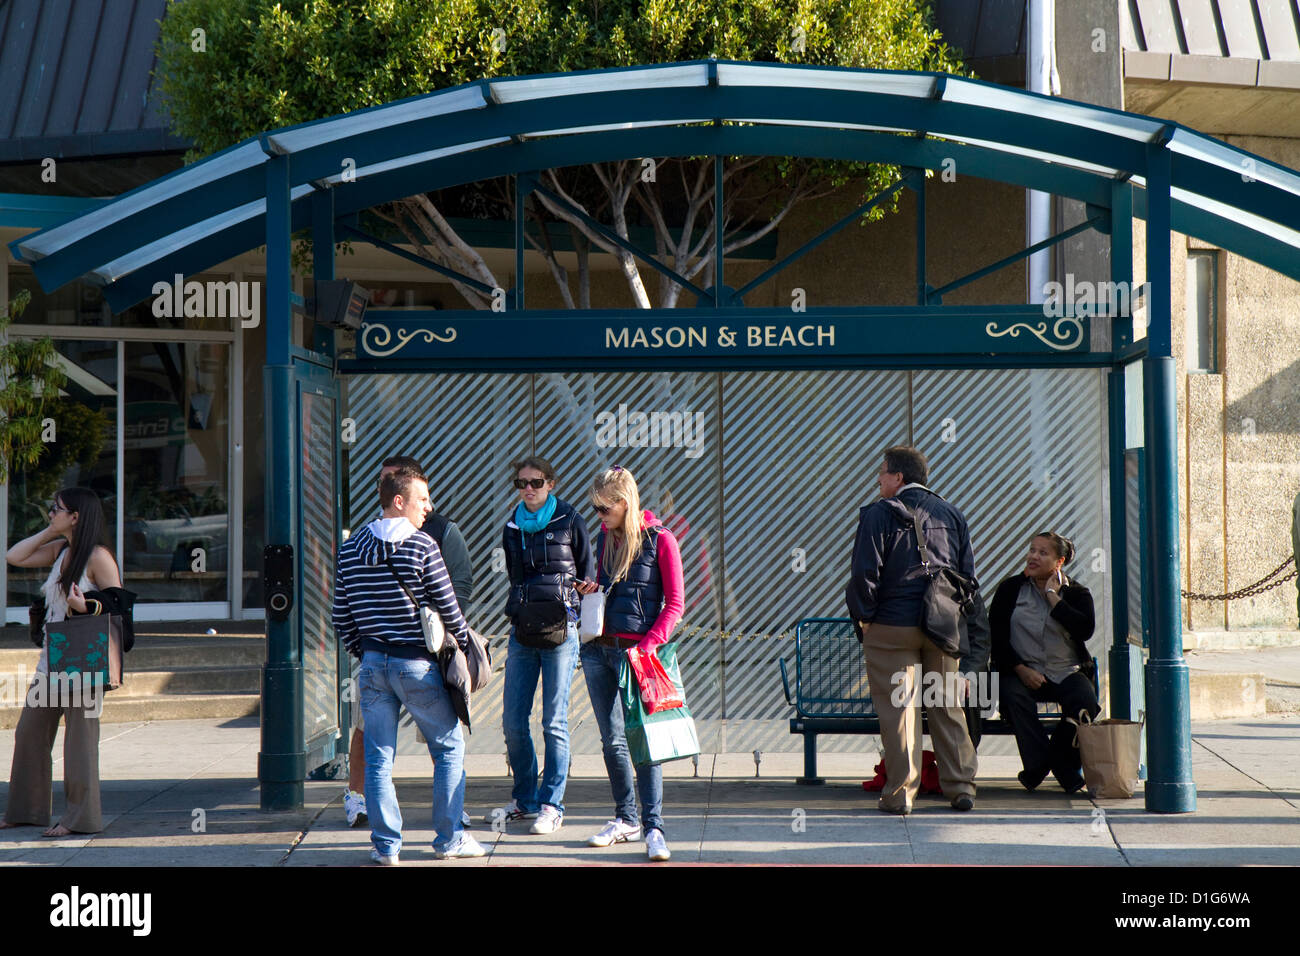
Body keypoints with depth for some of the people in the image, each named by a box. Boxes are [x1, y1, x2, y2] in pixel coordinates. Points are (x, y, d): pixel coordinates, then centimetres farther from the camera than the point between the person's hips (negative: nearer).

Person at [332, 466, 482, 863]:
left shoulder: (350, 549, 6)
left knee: (378, 756, 8)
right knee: (449, 747, 9)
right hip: (417, 663, -5)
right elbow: (448, 607, -7)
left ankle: (385, 844, 8)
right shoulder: (421, 546, -10)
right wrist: (463, 647, 8)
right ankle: (449, 839, 11)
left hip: (373, 662, 5)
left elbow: (341, 615, 10)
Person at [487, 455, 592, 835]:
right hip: (522, 633, 5)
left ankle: (551, 804, 5)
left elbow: (587, 578, 4)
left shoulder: (570, 523, 1)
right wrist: (518, 612, 12)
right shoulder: (512, 528, 13)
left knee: (554, 722, -3)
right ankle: (524, 799, 19)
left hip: (560, 632, -5)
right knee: (512, 722, 3)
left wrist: (583, 627, -4)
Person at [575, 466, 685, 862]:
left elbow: (674, 603, -7)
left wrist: (648, 646, -17)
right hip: (598, 650, 6)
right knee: (611, 740, 9)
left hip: (636, 651, -6)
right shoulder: (605, 539, 11)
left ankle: (653, 828, -6)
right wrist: (590, 591, 3)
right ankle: (626, 819, 20)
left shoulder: (660, 540, -7)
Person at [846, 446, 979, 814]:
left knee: (898, 710, -1)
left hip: (893, 626, -5)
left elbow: (865, 574, -12)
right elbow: (969, 574, 11)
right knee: (948, 707, 12)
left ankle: (899, 794, -1)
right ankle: (960, 787, 12)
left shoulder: (879, 514, -5)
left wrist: (862, 618, 0)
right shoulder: (951, 514, 12)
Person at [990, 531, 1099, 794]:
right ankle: (1037, 762, -24)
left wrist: (1053, 597, -10)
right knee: (1013, 694, -34)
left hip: (1066, 672, 0)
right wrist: (1020, 669, -13)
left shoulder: (1077, 593, 6)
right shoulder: (1011, 588, 8)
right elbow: (996, 636, 1)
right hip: (1022, 671, 0)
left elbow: (1085, 629, -14)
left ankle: (1064, 762, -8)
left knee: (1085, 702, -29)